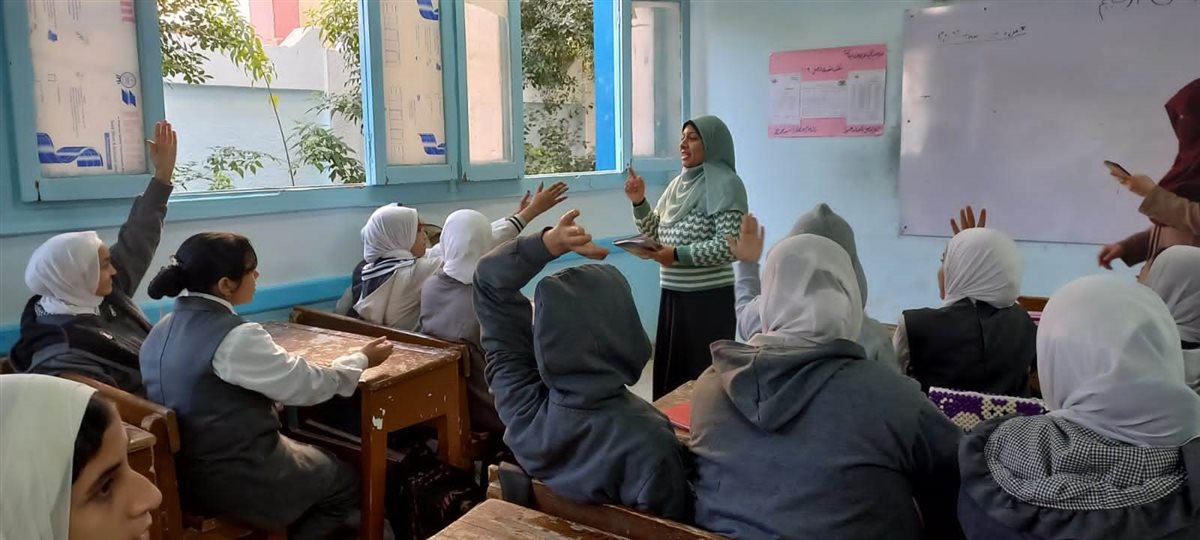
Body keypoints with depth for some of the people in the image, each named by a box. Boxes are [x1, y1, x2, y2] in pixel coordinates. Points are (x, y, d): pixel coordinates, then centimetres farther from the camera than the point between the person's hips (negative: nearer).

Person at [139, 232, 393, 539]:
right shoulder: (235, 337, -25)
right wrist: (362, 360, -1)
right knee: (345, 481, 14)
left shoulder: (162, 331, 2)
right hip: (233, 482, -8)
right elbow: (308, 386, -17)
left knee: (321, 462, 27)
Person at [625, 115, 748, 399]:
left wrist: (678, 255, -19)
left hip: (709, 297, -7)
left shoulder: (724, 184, -11)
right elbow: (656, 233, 13)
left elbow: (729, 246, -20)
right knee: (670, 373, 14)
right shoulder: (677, 184, 11)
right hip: (673, 294, 7)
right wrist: (639, 202, -2)